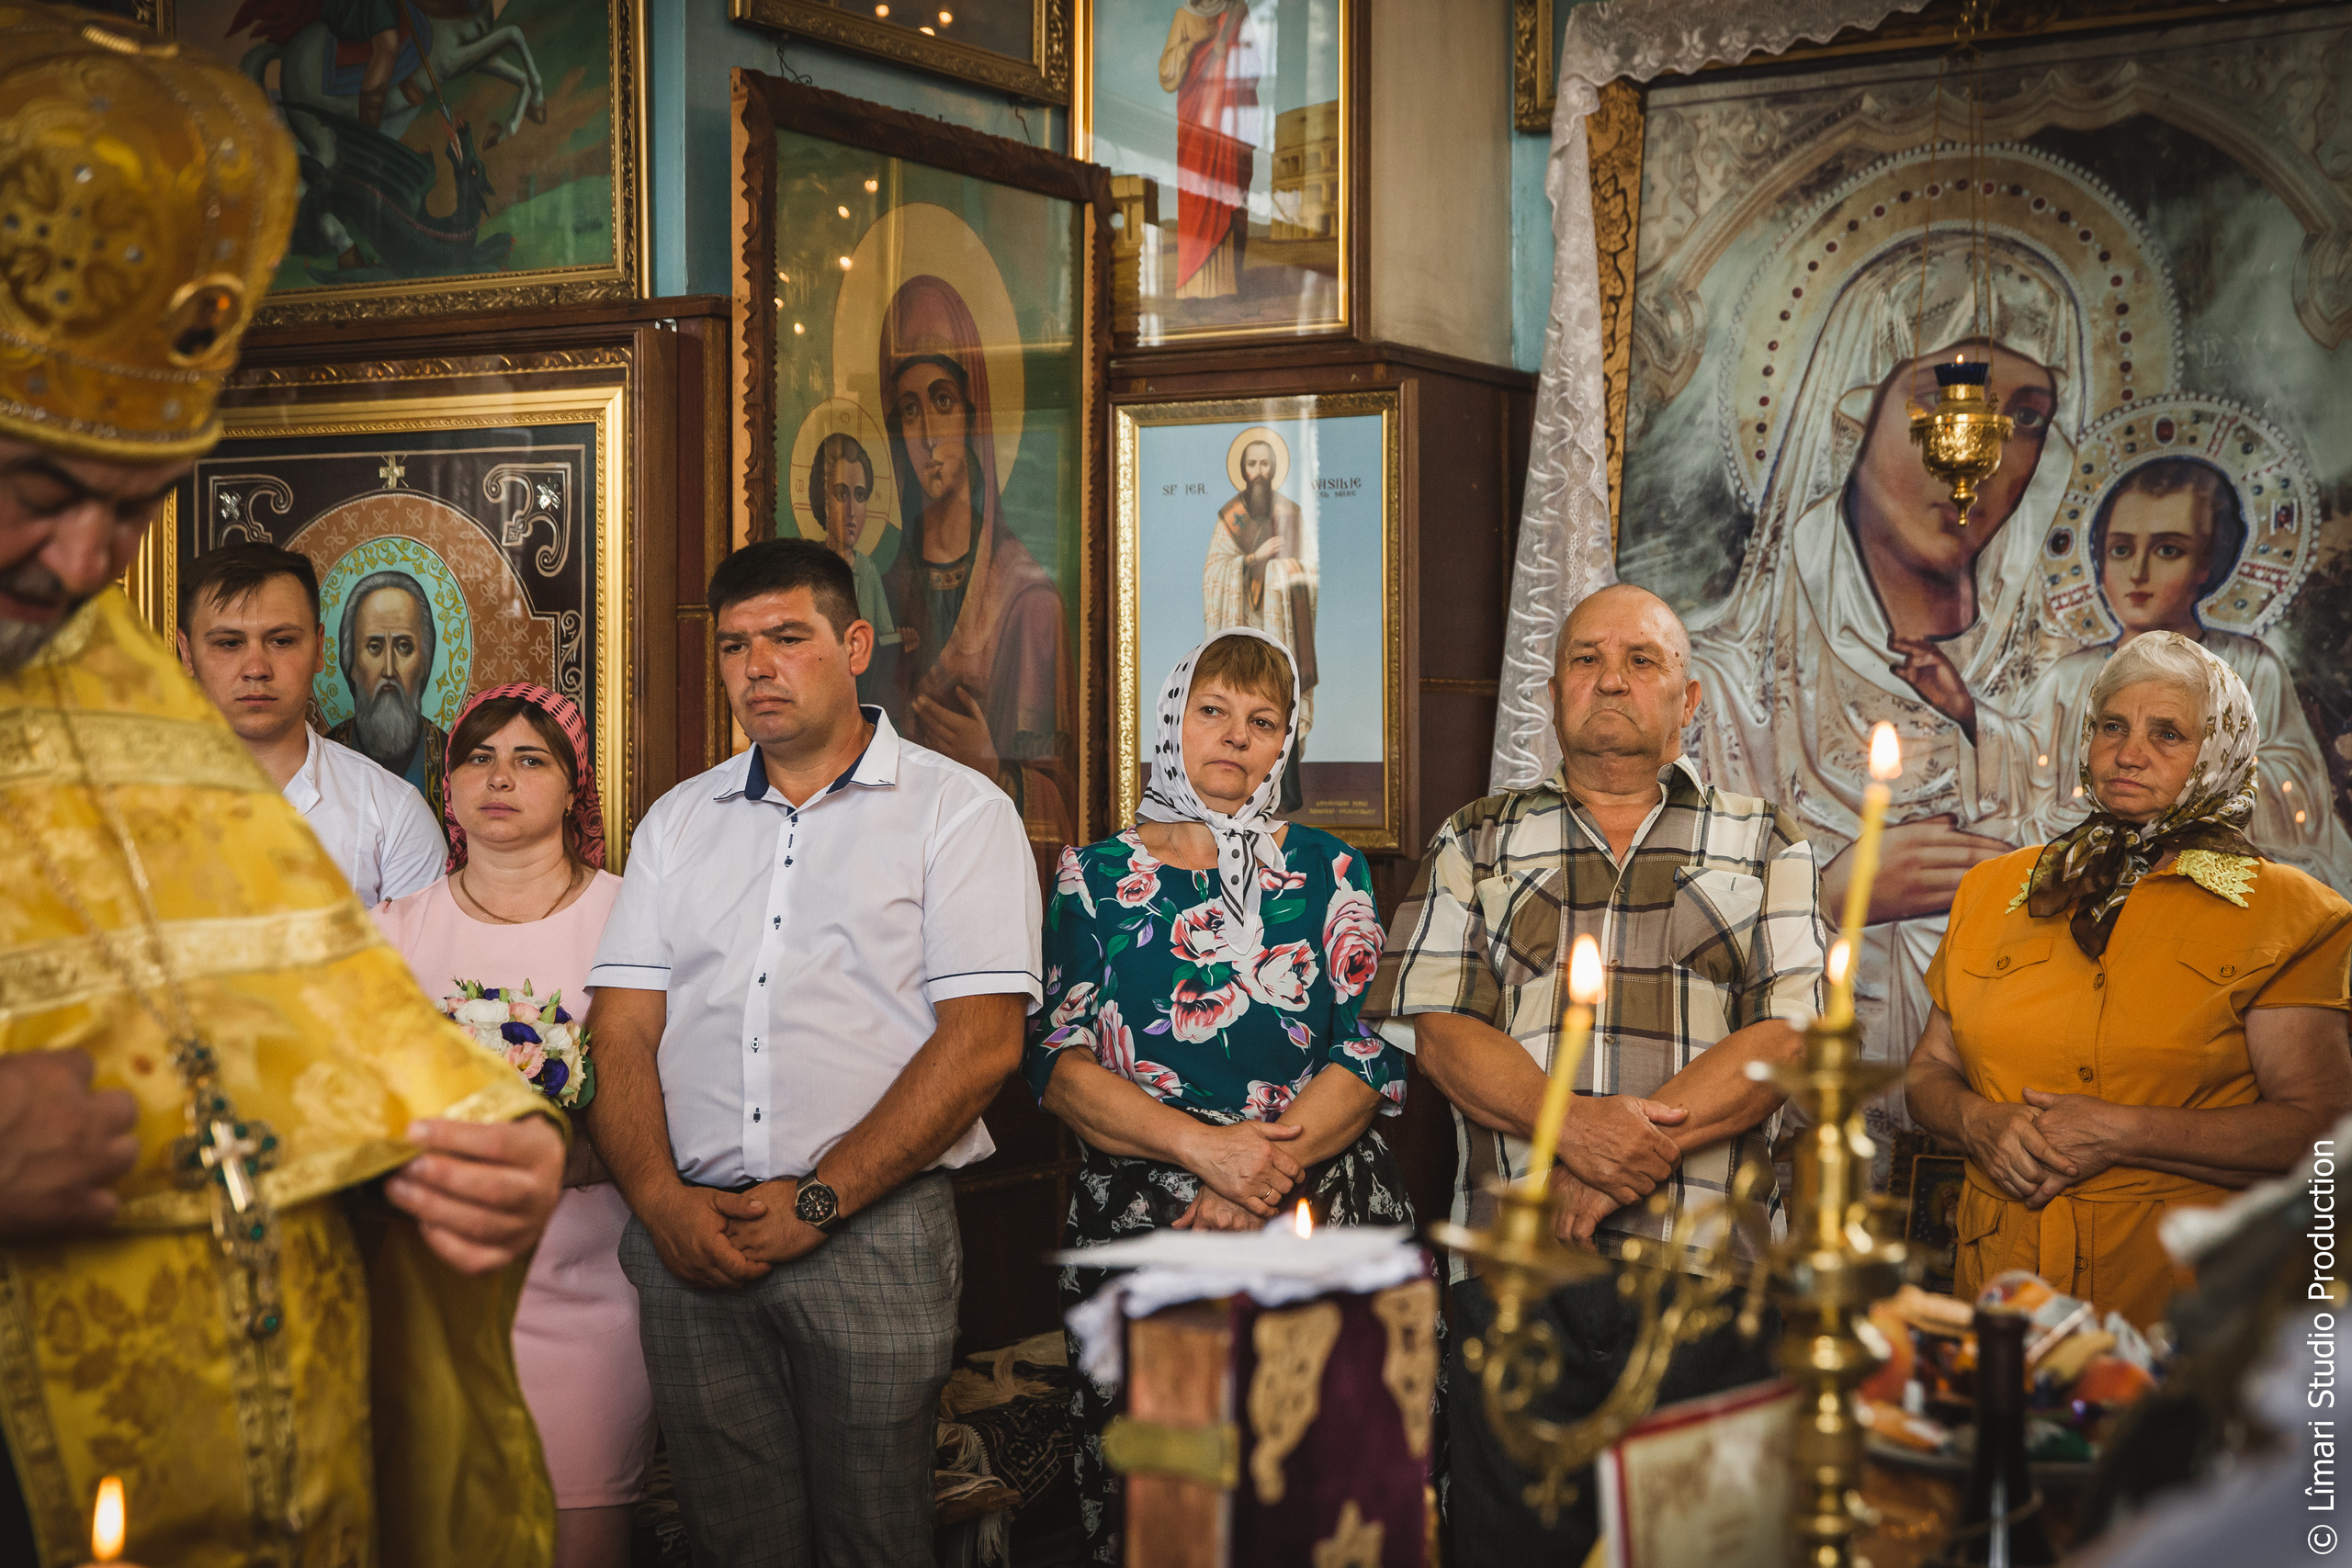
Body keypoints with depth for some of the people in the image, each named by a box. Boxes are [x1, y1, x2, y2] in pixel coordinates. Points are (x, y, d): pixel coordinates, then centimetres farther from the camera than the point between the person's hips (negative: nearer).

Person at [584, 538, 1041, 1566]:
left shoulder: (956, 812, 2)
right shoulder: (677, 823, 16)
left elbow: (981, 1041, -8)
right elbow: (621, 1030, 9)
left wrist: (817, 1201, -13)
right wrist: (663, 1200, -8)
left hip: (875, 1228, -3)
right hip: (688, 1237, 4)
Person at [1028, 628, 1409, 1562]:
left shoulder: (1327, 872, 11)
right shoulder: (1097, 878, 9)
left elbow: (1374, 1052, 2)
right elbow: (1057, 1062, -1)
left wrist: (1268, 1162, -13)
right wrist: (1206, 1146, -15)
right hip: (1140, 1225, 0)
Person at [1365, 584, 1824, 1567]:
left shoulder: (1764, 845, 13)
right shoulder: (1477, 843, 15)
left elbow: (1791, 1035, 0)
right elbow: (1439, 1031, 3)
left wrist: (1632, 1152, -12)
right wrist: (1578, 1127, -15)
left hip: (1706, 1269, 0)